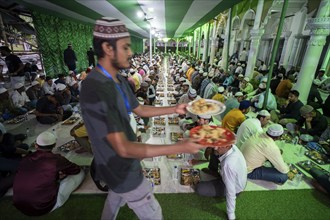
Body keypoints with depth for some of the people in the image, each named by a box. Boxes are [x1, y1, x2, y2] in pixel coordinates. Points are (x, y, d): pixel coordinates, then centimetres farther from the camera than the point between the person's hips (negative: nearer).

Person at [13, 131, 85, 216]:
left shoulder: (25, 159, -3)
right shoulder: (56, 159, -16)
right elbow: (77, 170, 2)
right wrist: (65, 171, 22)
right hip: (44, 208, -6)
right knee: (80, 173, 2)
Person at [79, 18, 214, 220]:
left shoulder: (118, 80, -2)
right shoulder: (95, 90, -33)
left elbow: (140, 110, 7)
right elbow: (123, 148, -35)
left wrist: (175, 109, 2)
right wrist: (179, 148, -36)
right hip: (121, 168, -8)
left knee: (116, 198, 35)